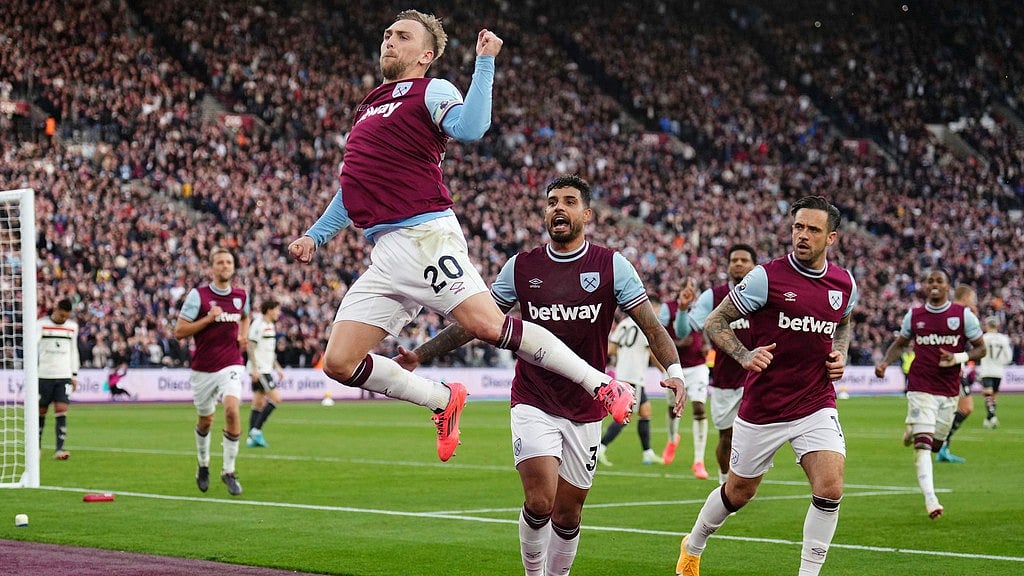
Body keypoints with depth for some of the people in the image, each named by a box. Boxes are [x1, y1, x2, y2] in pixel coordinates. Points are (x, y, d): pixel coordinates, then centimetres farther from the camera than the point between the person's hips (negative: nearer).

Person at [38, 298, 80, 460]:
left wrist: (74, 375, 16)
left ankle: (59, 449, -15)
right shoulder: (41, 324, -2)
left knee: (61, 411, -10)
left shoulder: (72, 326, 10)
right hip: (44, 374, -2)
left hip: (64, 376, 2)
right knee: (41, 411, 5)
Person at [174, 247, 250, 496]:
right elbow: (179, 331, -10)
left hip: (231, 365, 1)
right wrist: (209, 318, -19)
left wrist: (243, 334, 9)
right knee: (205, 420, 12)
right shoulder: (198, 295, -8)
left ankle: (229, 471, -12)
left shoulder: (241, 295, 5)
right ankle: (203, 465, 40)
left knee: (232, 410, -22)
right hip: (203, 369, -1)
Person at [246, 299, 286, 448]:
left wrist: (277, 367, 22)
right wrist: (254, 368, -20)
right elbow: (250, 347, -16)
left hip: (266, 369, 10)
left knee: (259, 403, 8)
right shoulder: (257, 325, -12)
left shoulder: (270, 326, 16)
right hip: (259, 370, -10)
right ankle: (256, 430, -11)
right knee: (276, 398, -14)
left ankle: (252, 438, 9)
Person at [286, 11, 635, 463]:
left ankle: (602, 386, -10)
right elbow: (356, 188, 33)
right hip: (384, 253, 7)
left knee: (488, 325, -22)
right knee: (339, 363, -3)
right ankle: (444, 400, 15)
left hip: (424, 236, -7)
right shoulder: (371, 108, 26)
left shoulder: (431, 91, 4)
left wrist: (485, 62, -16)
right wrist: (314, 236, 28)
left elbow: (470, 128, -19)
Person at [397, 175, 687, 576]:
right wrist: (421, 354, 4)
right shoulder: (521, 267, 2)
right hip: (533, 403, 0)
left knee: (568, 513, 6)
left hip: (585, 409, 1)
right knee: (539, 502, -16)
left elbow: (650, 325, -4)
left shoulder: (612, 265, -1)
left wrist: (674, 370, -22)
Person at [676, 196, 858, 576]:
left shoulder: (844, 283, 2)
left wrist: (840, 355, 4)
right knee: (738, 493, 13)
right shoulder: (767, 277, -12)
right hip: (762, 409, -3)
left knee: (830, 489, -18)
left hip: (817, 405, 3)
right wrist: (744, 355, -22)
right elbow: (714, 322, -6)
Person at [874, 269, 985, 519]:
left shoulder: (963, 315, -1)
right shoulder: (914, 315, 5)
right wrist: (885, 362, 0)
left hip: (949, 392, 1)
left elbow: (981, 348, 3)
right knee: (923, 444, -15)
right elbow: (899, 344, 19)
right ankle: (930, 499, -20)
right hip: (921, 388, -1)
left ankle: (914, 433, 46)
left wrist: (958, 358, -15)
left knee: (935, 444, 10)